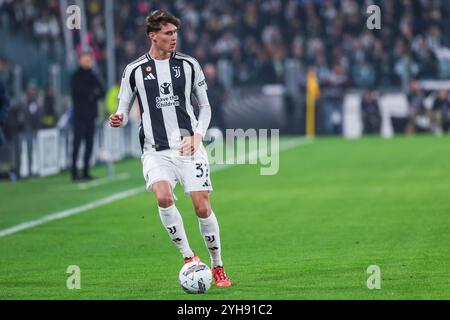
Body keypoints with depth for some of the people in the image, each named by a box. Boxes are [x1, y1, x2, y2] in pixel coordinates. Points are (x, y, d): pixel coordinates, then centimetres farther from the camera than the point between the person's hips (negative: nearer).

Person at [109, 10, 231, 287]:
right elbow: (124, 111, 10)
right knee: (163, 197, -26)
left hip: (189, 147, 1)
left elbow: (205, 106, 12)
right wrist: (118, 120, -14)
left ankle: (217, 265, 14)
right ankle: (188, 256, -11)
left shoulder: (189, 65, 5)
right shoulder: (134, 70, 3)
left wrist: (197, 136, -4)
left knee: (202, 206, -5)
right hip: (155, 150, -1)